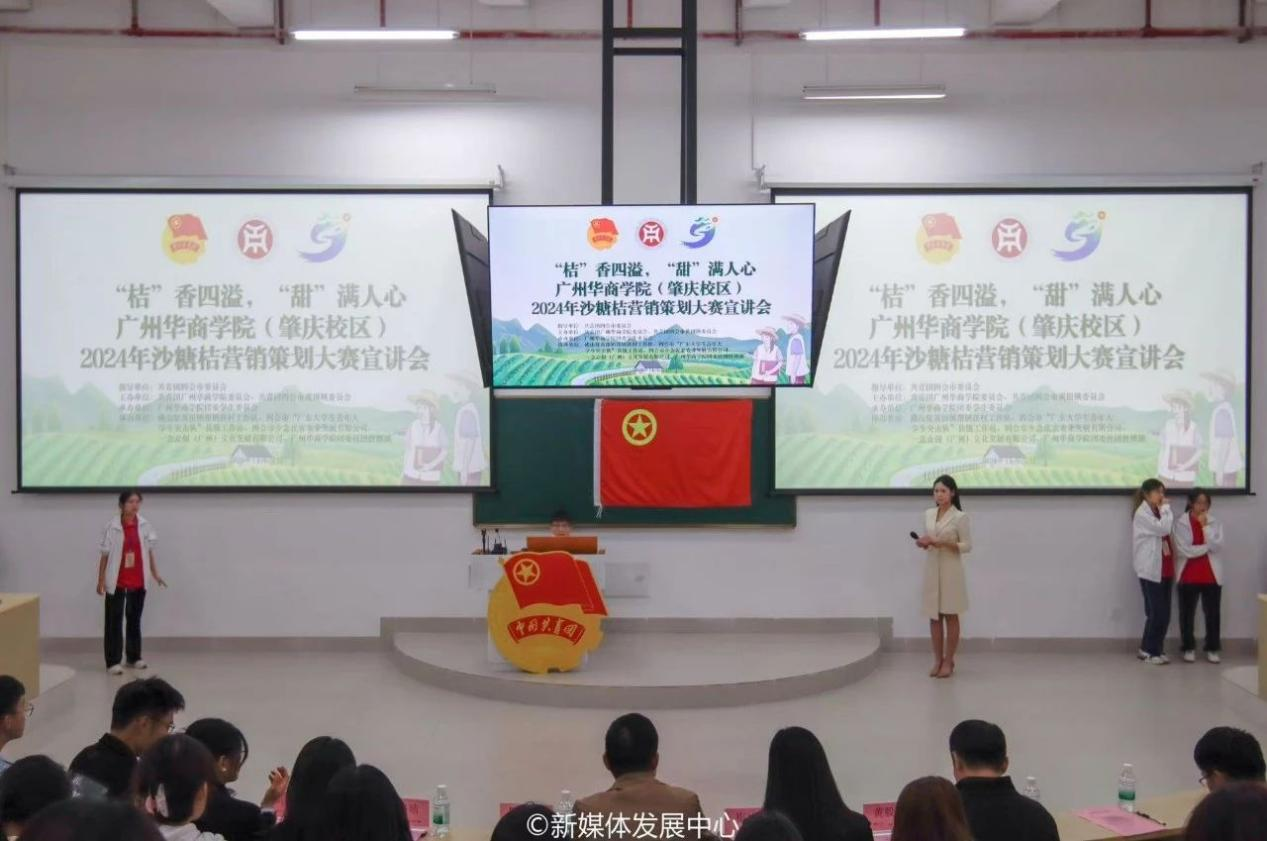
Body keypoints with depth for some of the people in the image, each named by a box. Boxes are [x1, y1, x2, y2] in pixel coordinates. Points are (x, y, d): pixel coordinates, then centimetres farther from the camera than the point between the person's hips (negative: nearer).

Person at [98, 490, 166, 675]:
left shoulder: (144, 525, -1)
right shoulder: (113, 526, -10)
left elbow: (149, 552, 7)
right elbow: (105, 555, -5)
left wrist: (155, 574, 4)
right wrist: (100, 580, -5)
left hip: (138, 582, 4)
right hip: (117, 582, -4)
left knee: (134, 619, 14)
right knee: (114, 621, 1)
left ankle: (134, 657, 25)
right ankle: (113, 661, 5)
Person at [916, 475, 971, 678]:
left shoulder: (959, 517, -9)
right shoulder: (928, 514, 8)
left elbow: (967, 546, -10)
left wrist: (945, 543, -21)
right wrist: (923, 543, -6)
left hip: (950, 570, -5)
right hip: (931, 569, 5)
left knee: (950, 616, 3)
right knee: (934, 616, 7)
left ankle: (948, 661, 10)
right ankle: (937, 660, 16)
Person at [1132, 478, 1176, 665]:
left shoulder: (1159, 513, 20)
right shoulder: (1142, 513, -8)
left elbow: (1167, 535, 20)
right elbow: (1163, 529, -19)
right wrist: (1166, 509, -9)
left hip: (1165, 570, 8)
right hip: (1150, 570, -8)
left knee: (1164, 614, 7)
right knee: (1156, 612, -7)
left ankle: (1149, 648, 16)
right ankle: (1150, 651, 3)